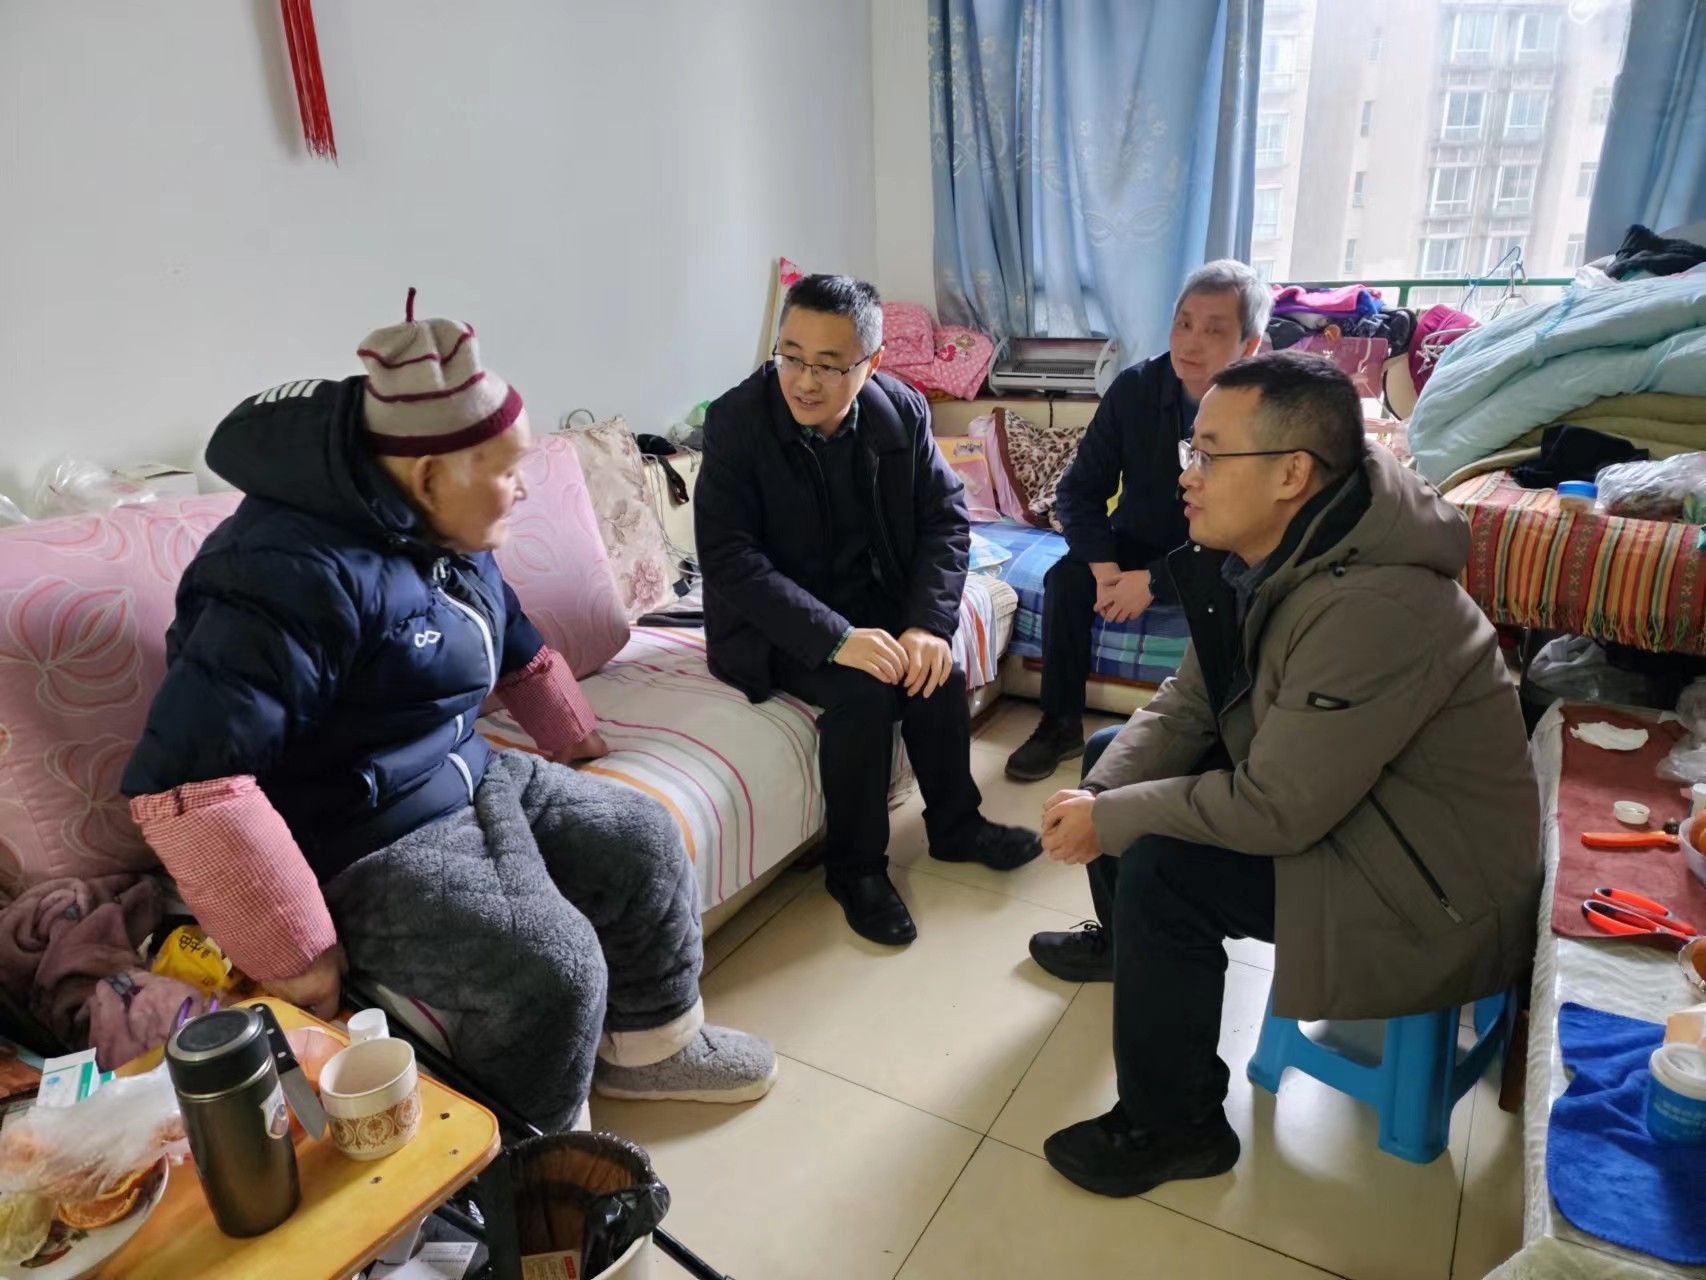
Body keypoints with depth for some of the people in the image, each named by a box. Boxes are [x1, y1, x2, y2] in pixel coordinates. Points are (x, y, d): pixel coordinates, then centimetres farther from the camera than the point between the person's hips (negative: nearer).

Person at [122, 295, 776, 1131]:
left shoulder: (448, 533, 3)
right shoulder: (301, 575, -29)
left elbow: (507, 639, 22)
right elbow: (186, 779, -33)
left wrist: (574, 740, 29)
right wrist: (293, 952, -29)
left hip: (471, 778, 10)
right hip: (360, 845, -9)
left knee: (642, 840, 4)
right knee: (552, 966, -24)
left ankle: (646, 1046, 25)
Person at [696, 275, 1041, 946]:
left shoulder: (903, 411, -7)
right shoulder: (738, 419, -18)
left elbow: (946, 518, -5)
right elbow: (728, 556, -24)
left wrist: (928, 624, -21)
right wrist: (834, 638, -33)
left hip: (875, 599, 4)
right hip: (777, 621, -4)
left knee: (939, 676, -18)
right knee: (862, 693, -26)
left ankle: (956, 825, 10)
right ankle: (855, 866, -4)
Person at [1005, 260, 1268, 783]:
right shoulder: (1135, 388, -14)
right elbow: (1079, 490, -9)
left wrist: (1154, 582, -28)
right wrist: (1104, 569, -24)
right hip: (1138, 542, 3)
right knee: (1065, 580, -23)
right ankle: (1061, 724, -7)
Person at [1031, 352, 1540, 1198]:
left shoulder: (1371, 608, -34)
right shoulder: (1264, 557, -5)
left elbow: (1273, 811, -31)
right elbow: (1187, 705, -1)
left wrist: (1109, 820, -20)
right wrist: (1096, 794, -16)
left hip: (1434, 893, -9)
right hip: (1331, 800, 9)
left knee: (1162, 870, -23)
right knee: (1113, 752, 5)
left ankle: (1174, 1127, 1)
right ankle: (1121, 942, 31)